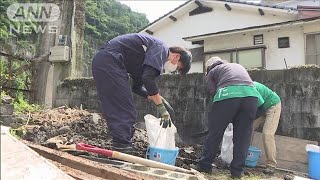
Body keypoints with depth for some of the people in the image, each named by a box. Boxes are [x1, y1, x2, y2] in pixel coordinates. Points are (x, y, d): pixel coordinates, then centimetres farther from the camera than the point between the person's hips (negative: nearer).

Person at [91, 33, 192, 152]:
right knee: (125, 112, -9)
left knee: (115, 111, 10)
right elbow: (148, 78, -19)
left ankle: (119, 149, 15)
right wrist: (161, 107, -12)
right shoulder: (161, 48, -3)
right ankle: (122, 148, -7)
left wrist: (158, 98, 15)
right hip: (110, 60, -10)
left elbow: (137, 87, 24)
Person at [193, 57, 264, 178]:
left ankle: (205, 166, 19)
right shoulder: (238, 66, 38)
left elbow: (213, 92, 12)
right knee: (243, 135, 11)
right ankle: (237, 171, 16)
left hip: (227, 94, -3)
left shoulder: (212, 72, 24)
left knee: (215, 132, 8)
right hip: (251, 94, 4)